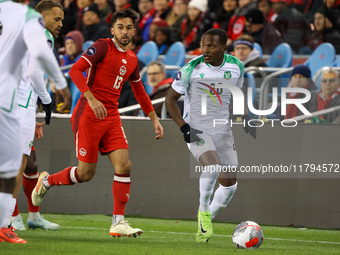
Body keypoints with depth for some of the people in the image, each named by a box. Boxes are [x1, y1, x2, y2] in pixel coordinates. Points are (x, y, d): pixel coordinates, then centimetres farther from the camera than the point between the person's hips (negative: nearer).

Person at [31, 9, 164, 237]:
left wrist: (154, 119, 26)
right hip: (88, 115, -6)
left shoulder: (132, 59, 15)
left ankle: (118, 223, -6)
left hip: (112, 117, 6)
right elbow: (76, 70, -16)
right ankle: (46, 181, 23)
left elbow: (139, 91, 29)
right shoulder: (103, 47, -7)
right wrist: (91, 99, -27)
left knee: (124, 166, -8)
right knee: (86, 173, -5)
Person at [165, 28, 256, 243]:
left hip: (223, 131, 5)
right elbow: (170, 99, -5)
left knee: (229, 184, 2)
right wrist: (184, 127, -15)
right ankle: (203, 210, -7)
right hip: (197, 130, -5)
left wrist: (245, 117, 4)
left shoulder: (236, 67, -1)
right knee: (213, 165, -31)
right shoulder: (191, 69, -13)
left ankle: (206, 221, 23)